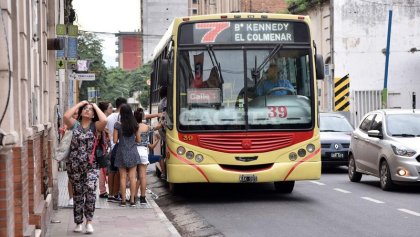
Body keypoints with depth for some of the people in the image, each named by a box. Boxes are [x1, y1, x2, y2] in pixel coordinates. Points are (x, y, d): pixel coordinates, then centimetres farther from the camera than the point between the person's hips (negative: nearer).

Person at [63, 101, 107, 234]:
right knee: (77, 194, 9)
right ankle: (79, 223, 20)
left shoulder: (95, 126, 3)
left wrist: (95, 106, -3)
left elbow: (104, 120, -19)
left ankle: (89, 221, -11)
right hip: (74, 165, 2)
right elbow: (66, 116, -13)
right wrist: (80, 103, -3)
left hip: (91, 165, -1)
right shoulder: (75, 124, 7)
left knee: (90, 190, -19)